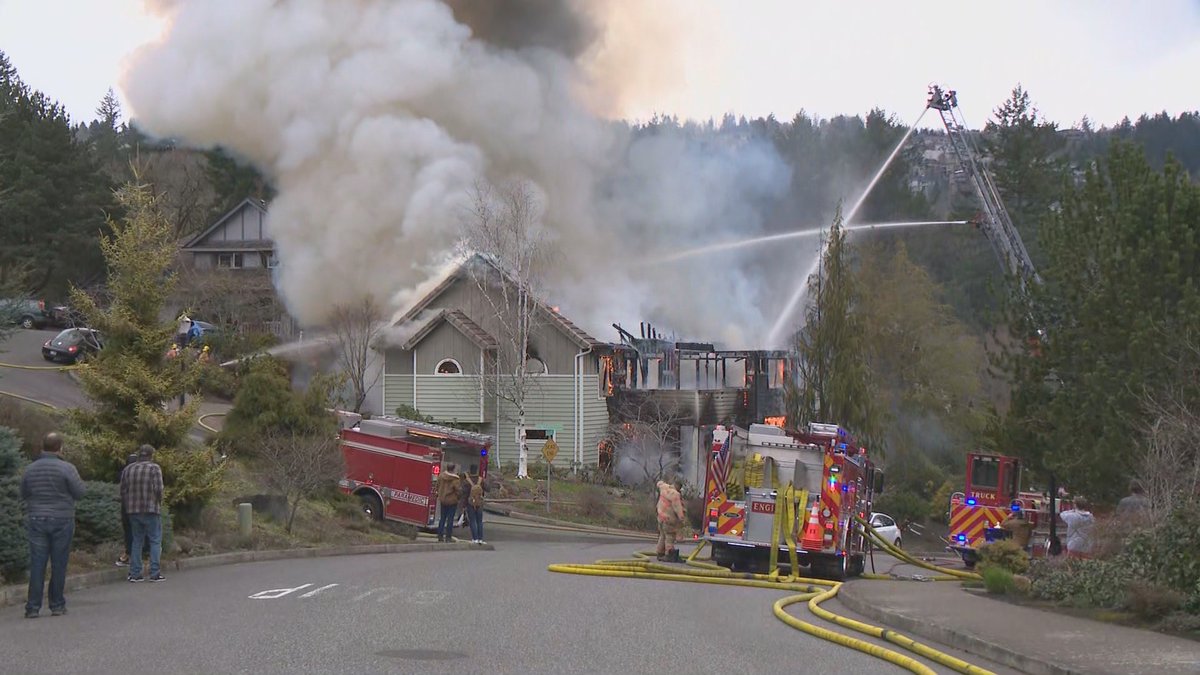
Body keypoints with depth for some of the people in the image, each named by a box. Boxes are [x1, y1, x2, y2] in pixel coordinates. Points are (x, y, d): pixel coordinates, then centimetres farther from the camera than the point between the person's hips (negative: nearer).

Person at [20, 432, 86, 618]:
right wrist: (79, 481, 12)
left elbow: (23, 495, 11)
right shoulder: (67, 468, -10)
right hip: (62, 520, -3)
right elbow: (79, 493, -6)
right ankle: (57, 605, 9)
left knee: (37, 564, 2)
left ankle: (33, 607, -2)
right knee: (59, 564, 5)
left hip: (37, 520, 3)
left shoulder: (31, 469, 3)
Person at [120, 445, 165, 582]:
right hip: (151, 509, -5)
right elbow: (158, 489, -15)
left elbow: (123, 491, 8)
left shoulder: (128, 469, 9)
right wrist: (159, 503, 1)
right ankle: (155, 573, -4)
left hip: (133, 510, 5)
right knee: (155, 540, 2)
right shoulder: (154, 468, -6)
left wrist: (126, 507, 18)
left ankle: (134, 573, 9)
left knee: (136, 540, 12)